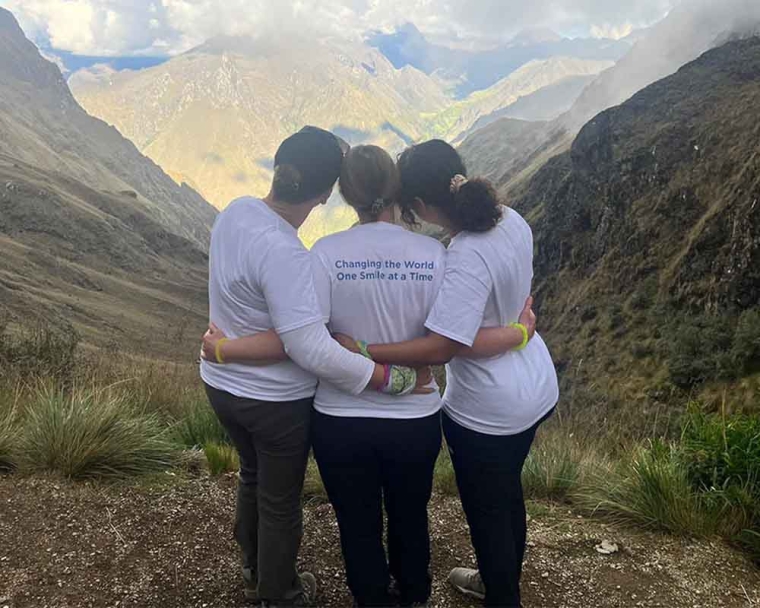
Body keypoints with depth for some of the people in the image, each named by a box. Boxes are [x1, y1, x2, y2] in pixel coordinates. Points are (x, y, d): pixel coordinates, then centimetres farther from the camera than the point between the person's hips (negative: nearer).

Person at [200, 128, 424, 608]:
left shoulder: (236, 211, -9)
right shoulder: (284, 254, -33)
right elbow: (312, 350, -34)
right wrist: (392, 379, -27)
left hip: (223, 384, 8)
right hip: (275, 400, -7)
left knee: (253, 476, 30)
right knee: (281, 499, 18)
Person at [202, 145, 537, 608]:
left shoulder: (326, 254, -16)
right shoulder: (433, 254, -12)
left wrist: (226, 349, -6)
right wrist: (522, 333, 2)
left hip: (341, 421, -2)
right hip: (414, 419, 2)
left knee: (359, 526, 22)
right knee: (410, 517, 29)